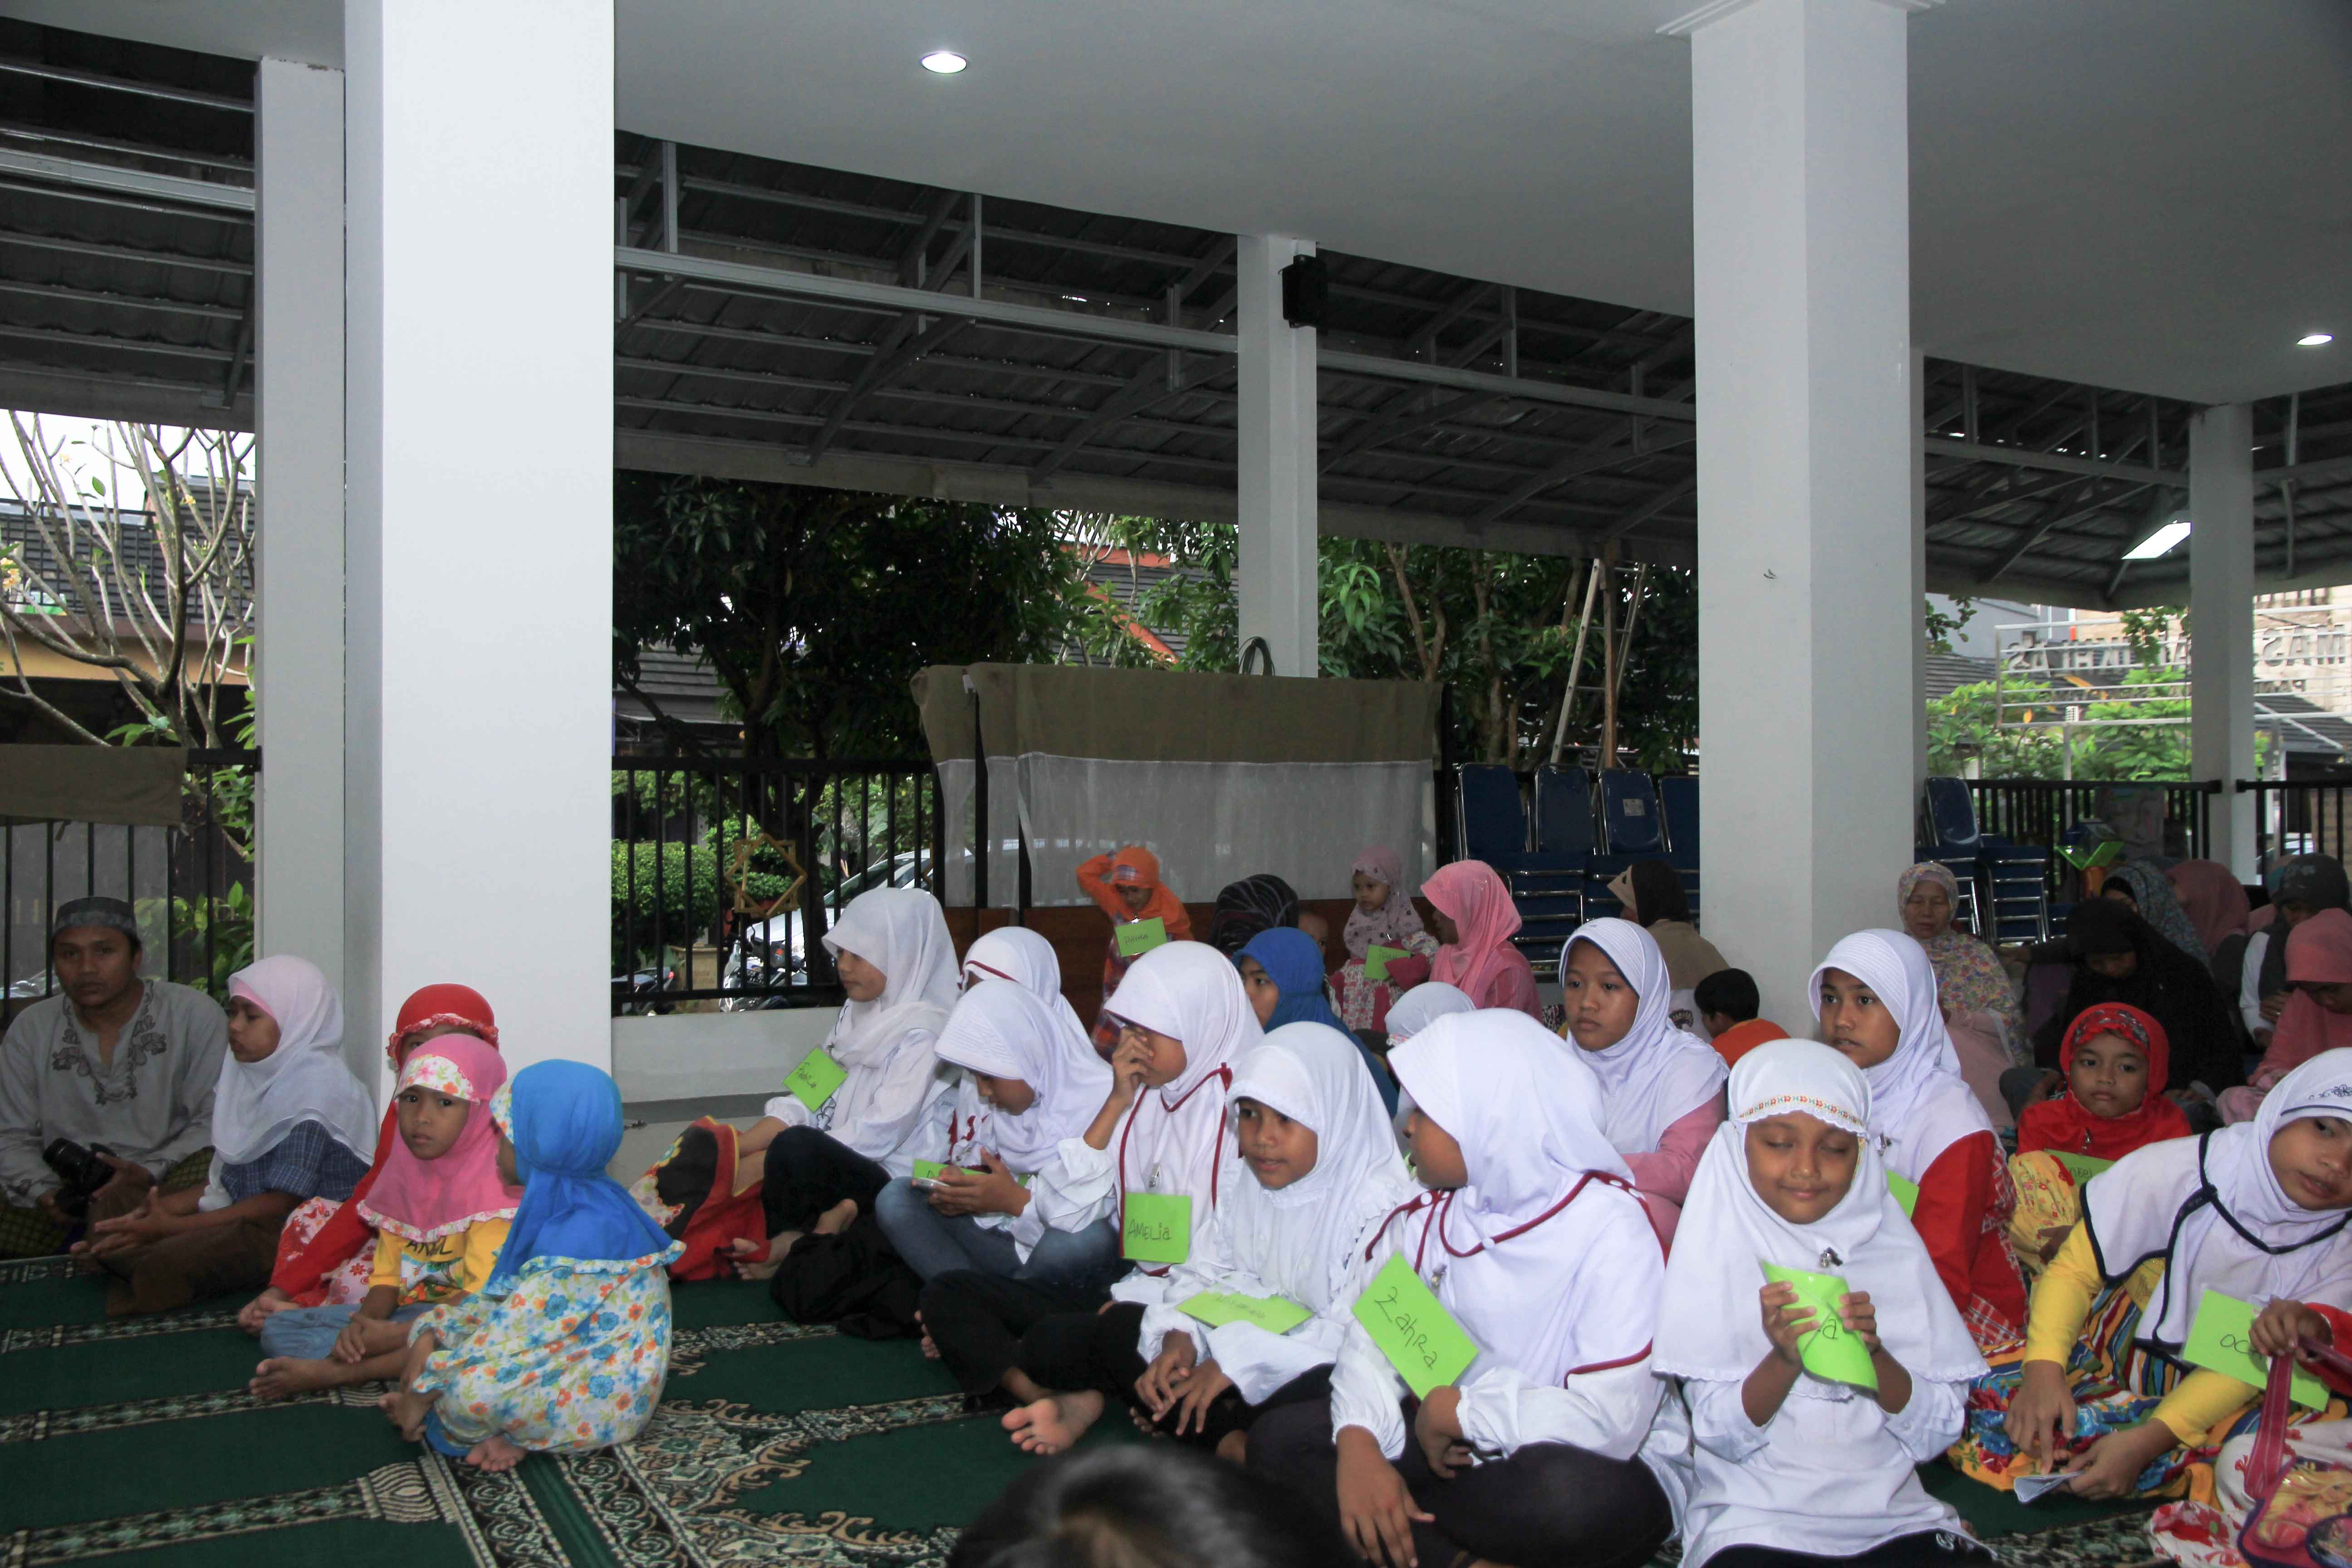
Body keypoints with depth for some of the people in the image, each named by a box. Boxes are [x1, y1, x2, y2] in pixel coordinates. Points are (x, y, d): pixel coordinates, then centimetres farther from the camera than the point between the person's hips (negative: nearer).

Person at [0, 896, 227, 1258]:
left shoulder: (194, 1015, -1)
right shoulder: (30, 1029, 11)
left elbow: (217, 1120, -6)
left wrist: (150, 1172, -18)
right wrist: (43, 1193, -8)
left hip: (163, 1185, -2)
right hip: (66, 1196, 2)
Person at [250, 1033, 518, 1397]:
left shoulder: (492, 1181, -12)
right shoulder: (405, 1174, 12)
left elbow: (484, 1293, -19)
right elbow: (388, 1275, 10)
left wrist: (396, 1335, -21)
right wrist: (365, 1322, -12)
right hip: (407, 1310, 8)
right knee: (277, 1329, -1)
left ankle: (336, 1371, -28)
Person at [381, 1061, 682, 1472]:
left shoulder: (583, 1231, -27)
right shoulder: (555, 1210, 7)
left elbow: (519, 1334, -27)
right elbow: (501, 1299, 13)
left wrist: (423, 1392, -18)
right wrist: (429, 1337, -2)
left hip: (607, 1398, -11)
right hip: (570, 1365, 11)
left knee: (474, 1389, -35)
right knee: (435, 1330, 9)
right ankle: (511, 1435, -5)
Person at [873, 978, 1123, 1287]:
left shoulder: (1101, 1099, -19)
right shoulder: (978, 1089, 1)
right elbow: (965, 1160, 11)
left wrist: (1018, 1200, -28)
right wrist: (953, 1189, -13)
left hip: (1070, 1250, -5)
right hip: (1002, 1235, 6)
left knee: (1088, 1238, -39)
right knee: (896, 1198, -7)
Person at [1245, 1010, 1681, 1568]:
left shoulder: (1608, 1224, -20)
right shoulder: (1429, 1209, 0)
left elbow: (1612, 1421, -29)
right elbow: (1373, 1331, 2)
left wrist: (1454, 1409, -19)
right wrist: (1358, 1445, -19)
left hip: (1606, 1465, -6)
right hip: (1461, 1441, 6)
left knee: (1567, 1491, -41)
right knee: (1280, 1438, -8)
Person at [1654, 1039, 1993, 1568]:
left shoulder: (1897, 1252, 7)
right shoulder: (1716, 1252, -1)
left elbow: (1937, 1435, 3)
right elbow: (1720, 1436, -5)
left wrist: (1875, 1355, -15)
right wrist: (1784, 1360, -22)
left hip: (1895, 1517, 3)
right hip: (1753, 1521, -2)